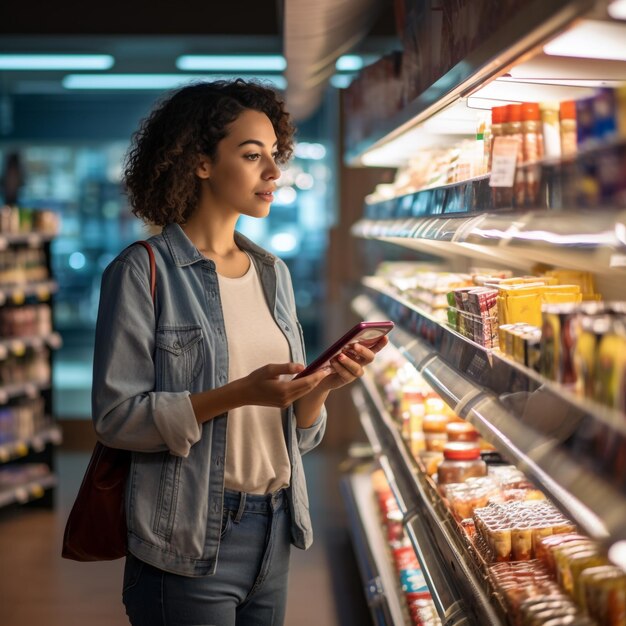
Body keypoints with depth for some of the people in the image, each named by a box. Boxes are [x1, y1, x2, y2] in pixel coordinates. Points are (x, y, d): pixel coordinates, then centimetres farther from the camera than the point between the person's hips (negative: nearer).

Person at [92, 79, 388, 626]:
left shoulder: (274, 273, 10)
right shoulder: (144, 271, -8)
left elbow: (297, 432, 11)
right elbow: (116, 417, -15)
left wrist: (323, 386, -10)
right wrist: (239, 393, -23)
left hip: (273, 535, 6)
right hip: (189, 543, -6)